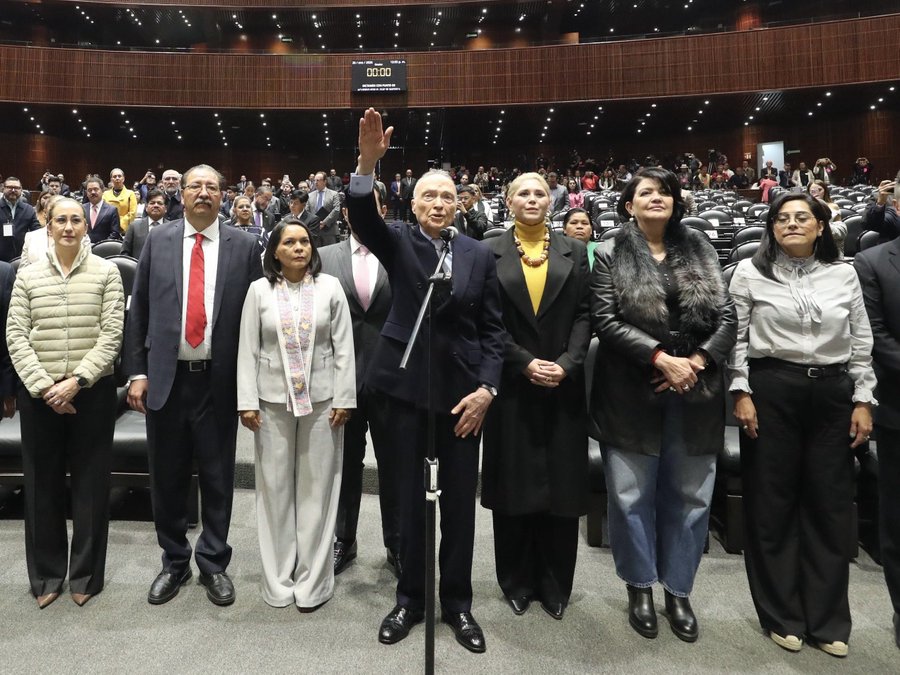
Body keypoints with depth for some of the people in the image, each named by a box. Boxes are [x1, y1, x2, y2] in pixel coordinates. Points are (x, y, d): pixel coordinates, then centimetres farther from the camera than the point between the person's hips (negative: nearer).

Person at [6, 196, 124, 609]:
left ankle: (86, 575, 22)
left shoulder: (106, 273, -1)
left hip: (92, 392, -2)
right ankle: (47, 574, 27)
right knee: (42, 484, 10)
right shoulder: (28, 276, 5)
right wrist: (44, 386, -10)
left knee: (91, 483, 6)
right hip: (39, 395, 2)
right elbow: (16, 337, 1)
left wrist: (76, 381, -14)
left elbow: (111, 335, -6)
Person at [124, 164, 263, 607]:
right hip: (165, 378, 2)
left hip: (220, 380, -1)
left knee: (217, 478, 9)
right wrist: (137, 372, 0)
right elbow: (138, 310, 6)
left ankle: (213, 563, 28)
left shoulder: (244, 246, 1)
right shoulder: (157, 241, 5)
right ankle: (174, 562, 32)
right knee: (167, 478, 13)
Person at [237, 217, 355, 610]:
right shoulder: (259, 290, 2)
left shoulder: (330, 287, 1)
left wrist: (344, 399, -4)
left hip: (321, 400, 0)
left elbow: (344, 347, 0)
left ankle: (313, 580, 18)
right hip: (273, 400, 1)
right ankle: (278, 578, 22)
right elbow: (247, 349, 2)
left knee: (317, 486, 6)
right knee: (275, 487, 8)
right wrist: (247, 402, -4)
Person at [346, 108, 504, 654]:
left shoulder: (479, 255, 5)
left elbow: (492, 328, 3)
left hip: (463, 388, 1)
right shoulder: (398, 243, 4)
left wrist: (487, 388, -7)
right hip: (407, 385, 0)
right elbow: (362, 216, -17)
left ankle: (457, 602, 27)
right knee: (411, 496, 11)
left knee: (460, 500, 9)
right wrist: (369, 162, -33)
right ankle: (411, 599, 28)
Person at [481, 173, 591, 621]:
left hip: (564, 385, 2)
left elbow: (584, 315, 2)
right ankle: (517, 582, 24)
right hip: (512, 385, -1)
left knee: (562, 483, 7)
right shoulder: (490, 253, 3)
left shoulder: (573, 252, 8)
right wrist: (527, 364, -12)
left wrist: (566, 364, -12)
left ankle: (555, 585, 23)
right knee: (514, 484, 7)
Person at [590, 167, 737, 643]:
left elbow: (727, 316, 4)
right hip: (632, 393, -3)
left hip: (696, 391, 3)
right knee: (633, 495, 6)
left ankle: (678, 591, 27)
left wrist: (697, 360, -11)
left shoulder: (700, 251, 9)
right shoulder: (610, 255, 0)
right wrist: (660, 357, -17)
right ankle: (640, 587, 26)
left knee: (689, 495, 10)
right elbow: (605, 320, -10)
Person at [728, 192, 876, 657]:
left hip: (832, 393, 3)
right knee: (771, 502, 5)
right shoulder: (750, 272, 2)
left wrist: (863, 400, 4)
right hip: (771, 390, -2)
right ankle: (781, 615, 22)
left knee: (830, 504, 8)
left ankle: (827, 620, 24)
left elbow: (862, 343, 10)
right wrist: (741, 392, -8)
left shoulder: (843, 275, 9)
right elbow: (736, 337, -1)